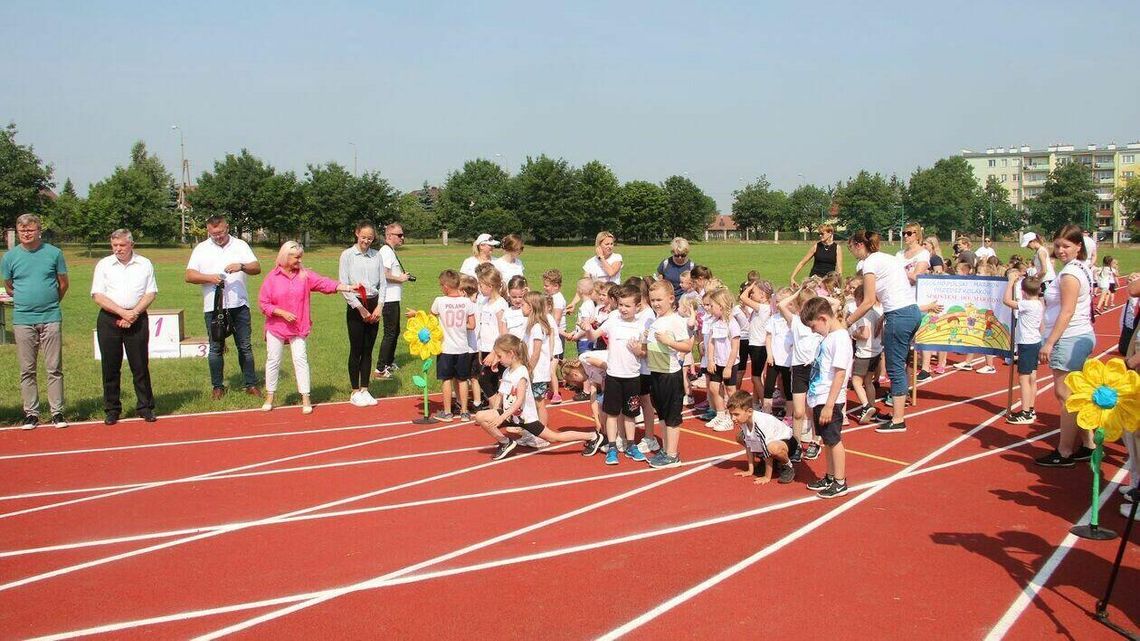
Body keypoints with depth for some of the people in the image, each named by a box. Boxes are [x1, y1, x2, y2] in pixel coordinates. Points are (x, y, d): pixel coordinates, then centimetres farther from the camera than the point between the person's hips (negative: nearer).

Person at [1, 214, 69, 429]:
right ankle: (31, 413, 13)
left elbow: (63, 283, 10)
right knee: (27, 370, 5)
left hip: (51, 318, -1)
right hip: (22, 320, 1)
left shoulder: (54, 253, 1)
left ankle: (57, 412, 7)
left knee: (54, 368, 2)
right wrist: (25, 302, 15)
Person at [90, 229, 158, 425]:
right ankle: (112, 409, 12)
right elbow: (98, 296, -2)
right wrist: (122, 312, -12)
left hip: (137, 319, 0)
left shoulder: (145, 264, 7)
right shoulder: (103, 265, 5)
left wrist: (134, 313, -10)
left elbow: (151, 293, 3)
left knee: (141, 365, 2)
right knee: (110, 366, 3)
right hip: (109, 320, 0)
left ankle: (145, 407, 11)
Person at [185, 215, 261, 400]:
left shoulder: (240, 245, 7)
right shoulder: (201, 249, 7)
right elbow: (189, 276, 1)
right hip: (213, 307, 0)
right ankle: (218, 386, 15)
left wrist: (242, 266, -20)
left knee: (245, 346, 4)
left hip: (239, 305, 0)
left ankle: (251, 384, 10)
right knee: (216, 348, 6)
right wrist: (209, 278, -15)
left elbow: (257, 268, 0)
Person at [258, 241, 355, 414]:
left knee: (301, 360, -1)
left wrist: (349, 287, -23)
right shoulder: (272, 278, -7)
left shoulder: (306, 275, -2)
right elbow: (263, 303, -7)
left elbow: (326, 283, -11)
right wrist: (283, 313, -17)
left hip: (298, 329, 1)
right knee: (273, 361, 8)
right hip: (276, 328, -1)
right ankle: (269, 397, 21)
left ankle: (306, 399, 3)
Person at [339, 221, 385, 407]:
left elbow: (382, 283, 8)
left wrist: (379, 306, -5)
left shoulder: (376, 255, 7)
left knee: (368, 350, 8)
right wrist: (360, 308, -10)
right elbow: (343, 285, -6)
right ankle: (355, 392, 11)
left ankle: (365, 390, 17)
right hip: (355, 306, -3)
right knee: (356, 350, 1)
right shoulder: (347, 255, -3)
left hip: (374, 305, 3)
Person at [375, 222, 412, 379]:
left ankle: (390, 362, 33)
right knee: (390, 333, -7)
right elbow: (384, 275, -27)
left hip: (394, 299, 11)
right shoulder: (386, 252, -16)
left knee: (395, 331, 20)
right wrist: (400, 278, -14)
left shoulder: (391, 251, 16)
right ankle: (380, 369, -4)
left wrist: (403, 275, 13)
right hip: (389, 299, -11)